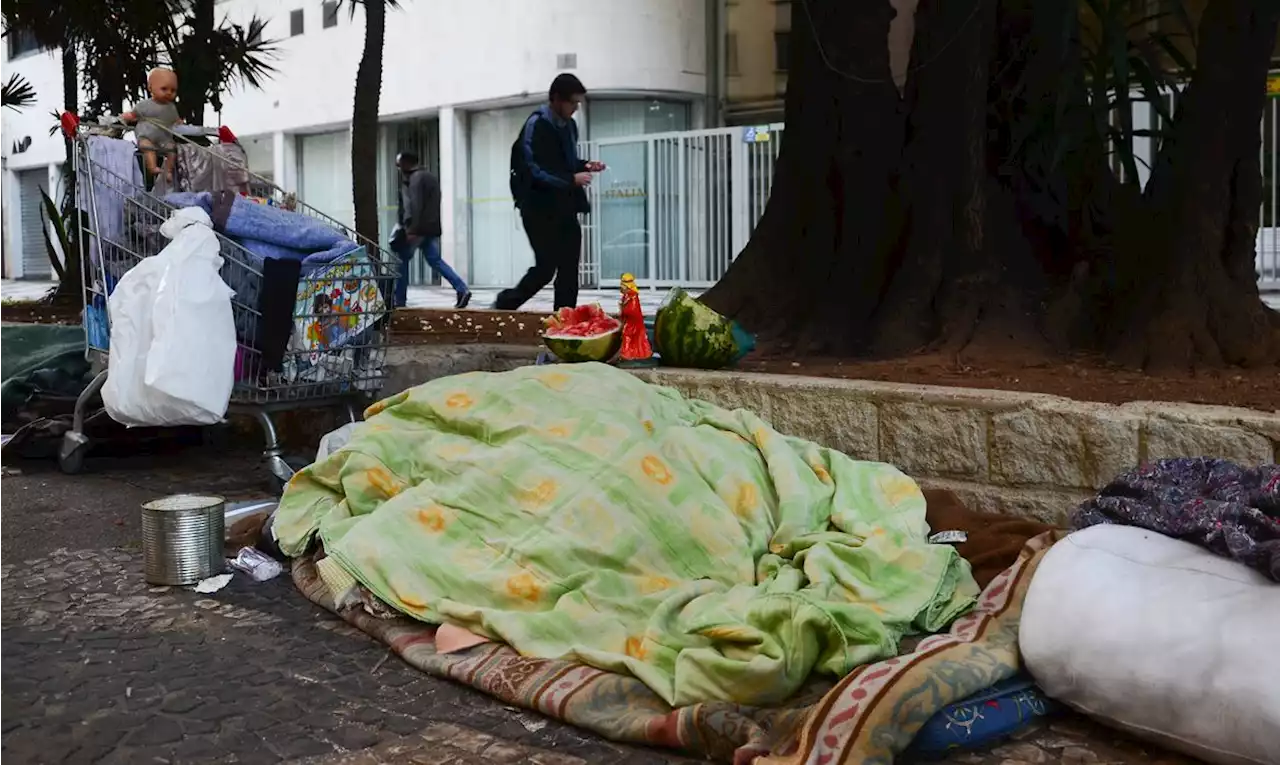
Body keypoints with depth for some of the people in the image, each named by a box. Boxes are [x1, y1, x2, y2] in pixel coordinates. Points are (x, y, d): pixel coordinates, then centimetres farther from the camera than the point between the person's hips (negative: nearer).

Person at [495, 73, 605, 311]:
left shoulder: (569, 125, 10)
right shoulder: (536, 125, -13)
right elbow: (534, 171, -19)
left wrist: (585, 166, 2)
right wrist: (572, 180, -22)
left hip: (565, 208, 7)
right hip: (540, 209, -7)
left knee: (569, 269, 3)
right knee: (546, 267, -5)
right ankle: (505, 304, 16)